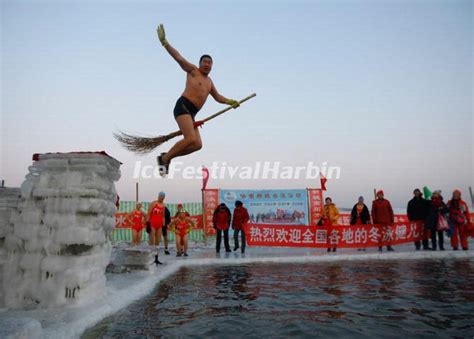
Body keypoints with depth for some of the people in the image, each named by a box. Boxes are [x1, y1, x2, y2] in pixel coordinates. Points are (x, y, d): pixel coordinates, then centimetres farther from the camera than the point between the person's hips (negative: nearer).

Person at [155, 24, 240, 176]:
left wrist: (230, 102, 19)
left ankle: (166, 156, 5)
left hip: (191, 113, 8)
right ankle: (165, 159, -11)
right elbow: (178, 57, 0)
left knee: (197, 145, -3)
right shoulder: (193, 70, 9)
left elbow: (218, 97, 35)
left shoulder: (209, 81, 29)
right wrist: (164, 42, -11)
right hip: (183, 106, -8)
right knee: (191, 139, -24)